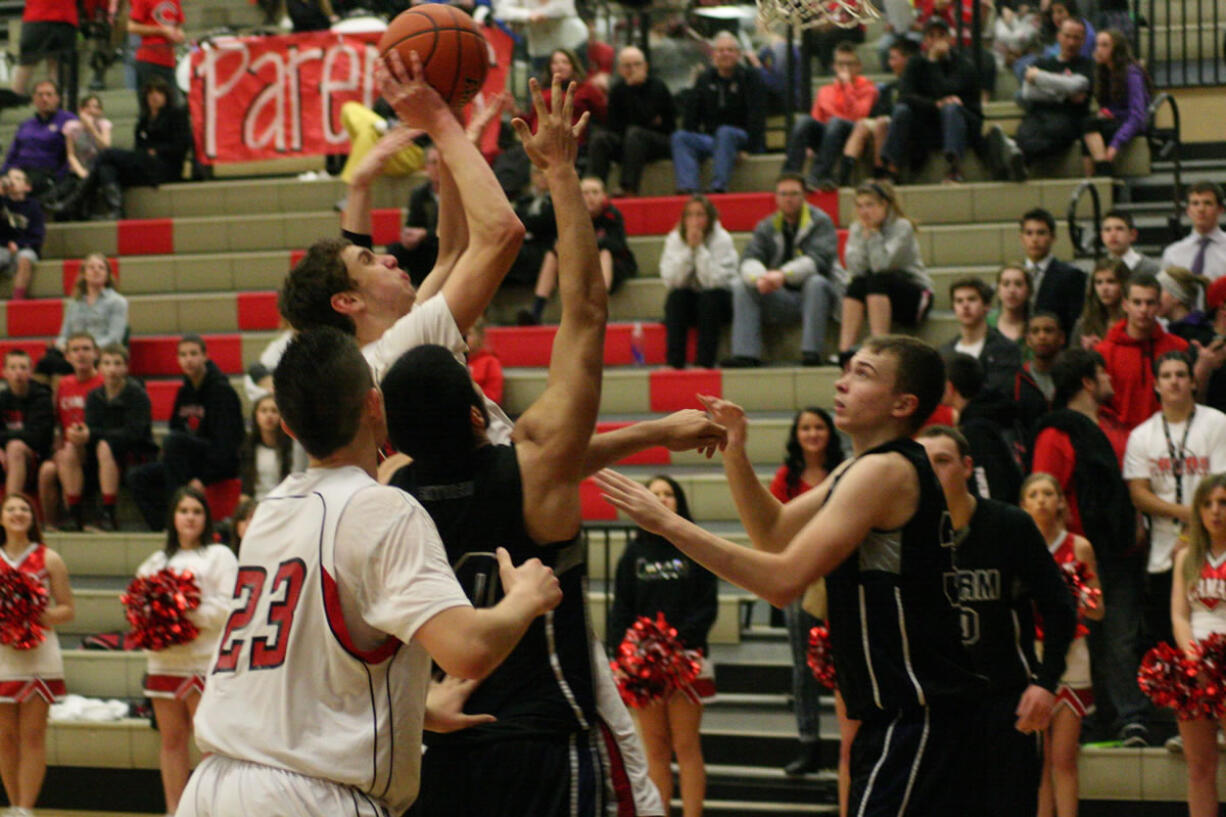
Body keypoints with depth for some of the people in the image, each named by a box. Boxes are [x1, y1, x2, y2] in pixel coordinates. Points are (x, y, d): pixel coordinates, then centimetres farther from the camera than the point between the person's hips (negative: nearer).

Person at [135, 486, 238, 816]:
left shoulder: (219, 556, 3)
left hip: (205, 661, -5)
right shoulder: (157, 560, 20)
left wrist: (190, 613, -17)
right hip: (164, 661, 5)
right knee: (172, 740, 8)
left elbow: (229, 607, -8)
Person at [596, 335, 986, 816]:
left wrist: (667, 523, -21)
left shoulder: (884, 471, -16)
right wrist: (735, 453, 5)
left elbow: (785, 580, -22)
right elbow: (774, 532, 21)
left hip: (915, 718, -11)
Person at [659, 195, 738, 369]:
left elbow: (714, 282, -25)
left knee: (710, 296, -33)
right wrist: (688, 249, -24)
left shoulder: (722, 239, -13)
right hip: (687, 303, 2)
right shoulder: (674, 239, -6)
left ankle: (705, 362, -33)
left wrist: (700, 248, -27)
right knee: (676, 296, -28)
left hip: (718, 303, -2)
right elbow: (670, 280, -18)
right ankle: (674, 362, -33)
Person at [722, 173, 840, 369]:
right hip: (780, 298, 4)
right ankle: (745, 354, -24)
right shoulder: (767, 227, 8)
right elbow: (749, 259, -6)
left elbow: (819, 259, -22)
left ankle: (811, 352, -38)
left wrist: (783, 274, -37)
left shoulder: (820, 222, -5)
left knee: (816, 283, -36)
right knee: (741, 287, -15)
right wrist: (759, 277, -32)